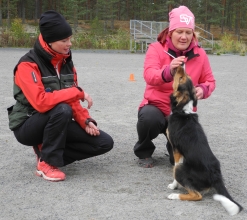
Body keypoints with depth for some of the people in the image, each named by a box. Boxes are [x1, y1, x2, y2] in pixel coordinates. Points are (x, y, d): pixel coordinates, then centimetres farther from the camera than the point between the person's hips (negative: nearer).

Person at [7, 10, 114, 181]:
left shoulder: (66, 63, 3)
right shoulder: (28, 65, -20)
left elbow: (72, 100, 6)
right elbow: (41, 102, -33)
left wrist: (86, 121, -12)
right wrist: (78, 92, -27)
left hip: (55, 123, 7)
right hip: (27, 126, -7)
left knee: (104, 143, -6)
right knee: (62, 109, -38)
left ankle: (48, 151, 3)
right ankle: (47, 163, -20)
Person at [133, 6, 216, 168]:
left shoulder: (199, 54, -3)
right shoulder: (156, 48, -11)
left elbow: (210, 81, 4)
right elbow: (149, 75, -28)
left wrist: (203, 90, -22)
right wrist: (168, 71, -50)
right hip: (157, 106, -2)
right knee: (148, 117, -38)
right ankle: (144, 152, -5)